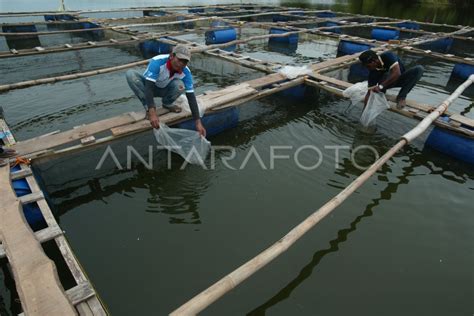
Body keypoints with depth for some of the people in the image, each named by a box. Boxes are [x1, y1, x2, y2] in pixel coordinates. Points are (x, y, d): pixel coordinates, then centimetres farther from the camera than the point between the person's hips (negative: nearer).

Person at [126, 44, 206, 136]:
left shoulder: (186, 72, -25)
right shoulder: (157, 62, -34)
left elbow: (191, 96, -24)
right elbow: (149, 87, -40)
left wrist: (198, 122, -30)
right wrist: (152, 113, -51)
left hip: (164, 89, 2)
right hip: (149, 86, -1)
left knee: (180, 85, -32)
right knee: (130, 74, -32)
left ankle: (166, 104, 1)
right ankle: (148, 108, -17)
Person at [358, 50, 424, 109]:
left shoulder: (388, 56, -30)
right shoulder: (373, 71, -22)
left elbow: (397, 73, -42)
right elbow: (369, 92, -22)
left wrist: (380, 86, -48)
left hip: (401, 78, 0)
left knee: (419, 69, -31)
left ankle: (401, 97, -22)